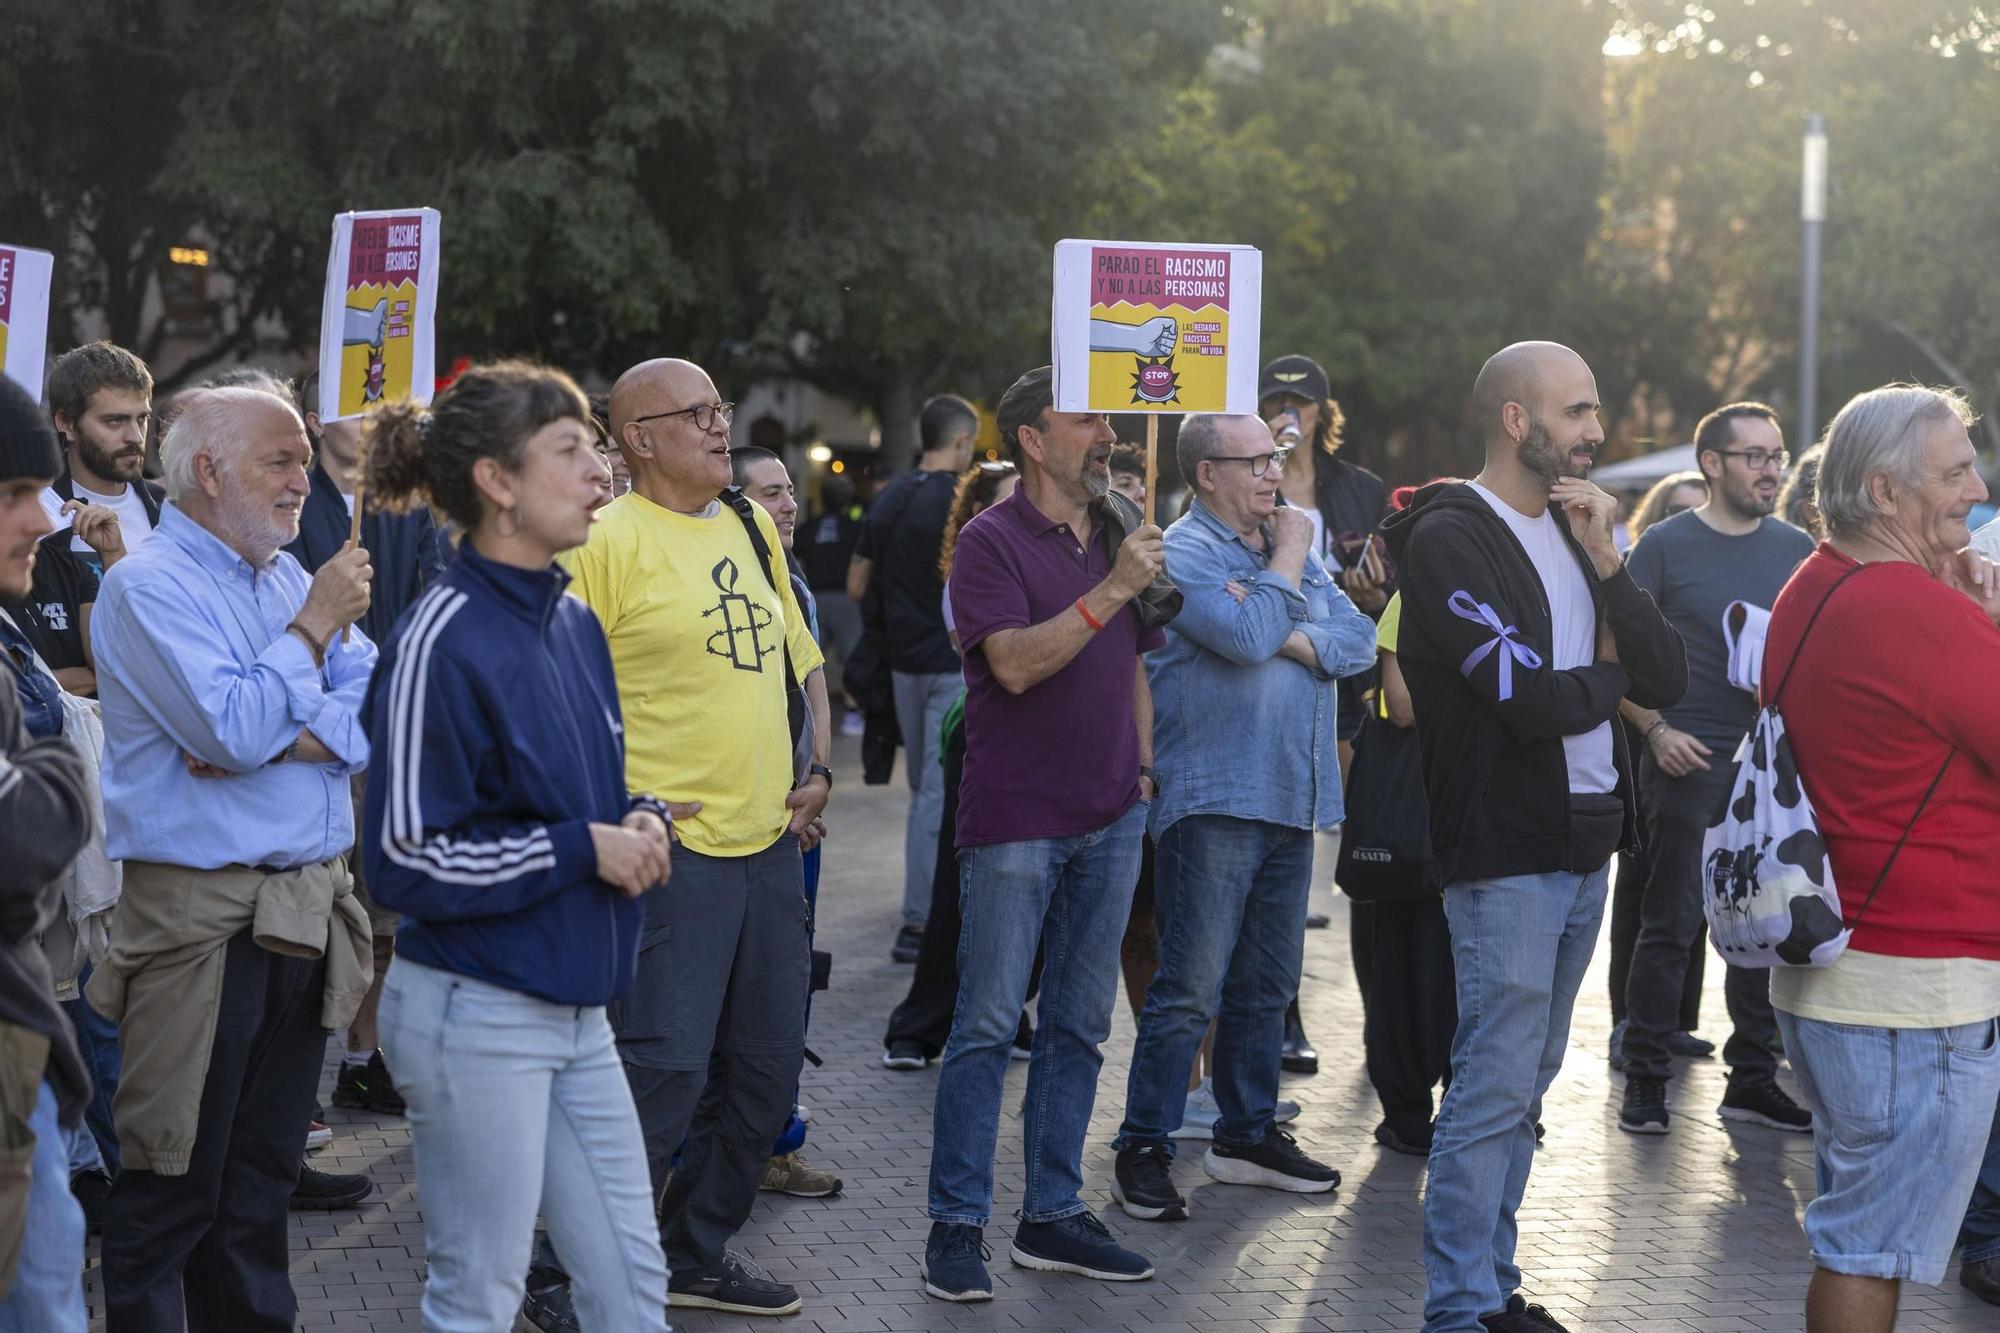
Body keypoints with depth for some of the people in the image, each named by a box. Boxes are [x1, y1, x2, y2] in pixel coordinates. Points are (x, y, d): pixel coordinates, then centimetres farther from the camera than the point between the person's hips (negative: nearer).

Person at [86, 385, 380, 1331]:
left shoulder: (289, 577, 13)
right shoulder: (148, 587, -9)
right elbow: (235, 732, -21)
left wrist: (286, 739, -12)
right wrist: (315, 627, -11)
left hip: (308, 918, 7)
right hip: (201, 921, -7)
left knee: (264, 1171, 15)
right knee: (175, 1181, 0)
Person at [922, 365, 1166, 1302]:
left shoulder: (1118, 533, 12)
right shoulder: (992, 541, -8)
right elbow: (1015, 663, -21)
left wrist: (1143, 769, 15)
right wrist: (1111, 590, -23)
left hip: (1109, 817, 7)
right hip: (1015, 819, -6)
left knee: (1080, 1025, 10)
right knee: (988, 1027, -3)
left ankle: (1052, 1215, 19)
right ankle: (956, 1226, 4)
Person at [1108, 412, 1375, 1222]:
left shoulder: (1293, 549, 17)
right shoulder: (1184, 553, -8)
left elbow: (1358, 639, 5)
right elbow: (1249, 637, -23)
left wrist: (1288, 637, -13)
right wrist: (1286, 559, -8)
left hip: (1290, 798, 8)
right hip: (1213, 799, -8)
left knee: (1267, 985, 14)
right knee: (1190, 988, -8)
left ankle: (1247, 1135, 25)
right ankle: (1143, 1150, -2)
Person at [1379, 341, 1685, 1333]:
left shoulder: (1570, 529, 14)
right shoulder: (1450, 538, -12)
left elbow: (1667, 680, 5)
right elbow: (1531, 700, -22)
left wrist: (1606, 563, -7)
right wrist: (1611, 677, -1)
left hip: (1583, 848, 8)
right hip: (1507, 855, -8)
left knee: (1523, 1085, 14)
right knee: (1493, 1088, -6)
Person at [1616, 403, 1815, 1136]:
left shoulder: (1796, 548, 9)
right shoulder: (1665, 546, -4)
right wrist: (1656, 731, -14)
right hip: (1689, 765, -4)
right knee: (1671, 927, -1)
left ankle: (1752, 1079, 19)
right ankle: (1646, 1082, 9)